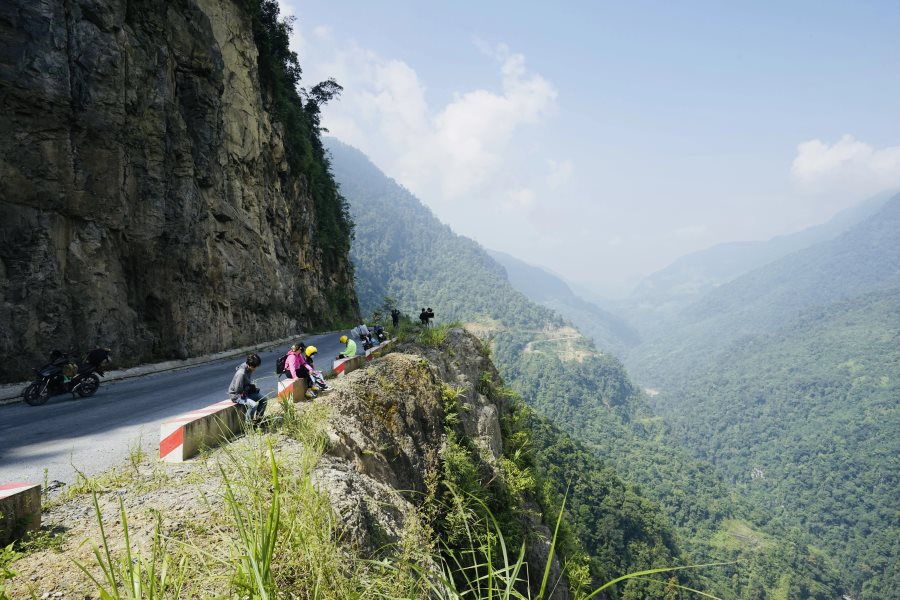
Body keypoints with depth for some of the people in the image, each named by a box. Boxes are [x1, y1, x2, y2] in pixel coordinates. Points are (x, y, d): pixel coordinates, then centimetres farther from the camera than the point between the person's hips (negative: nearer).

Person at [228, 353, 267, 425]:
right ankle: (247, 423, -7)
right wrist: (249, 388, -15)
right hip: (236, 395, -9)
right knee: (254, 405, -29)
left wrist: (251, 386, -2)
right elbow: (237, 390, -30)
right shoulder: (241, 373, -32)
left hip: (246, 391, 9)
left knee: (263, 399, 0)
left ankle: (258, 419, 15)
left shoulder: (249, 368, -4)